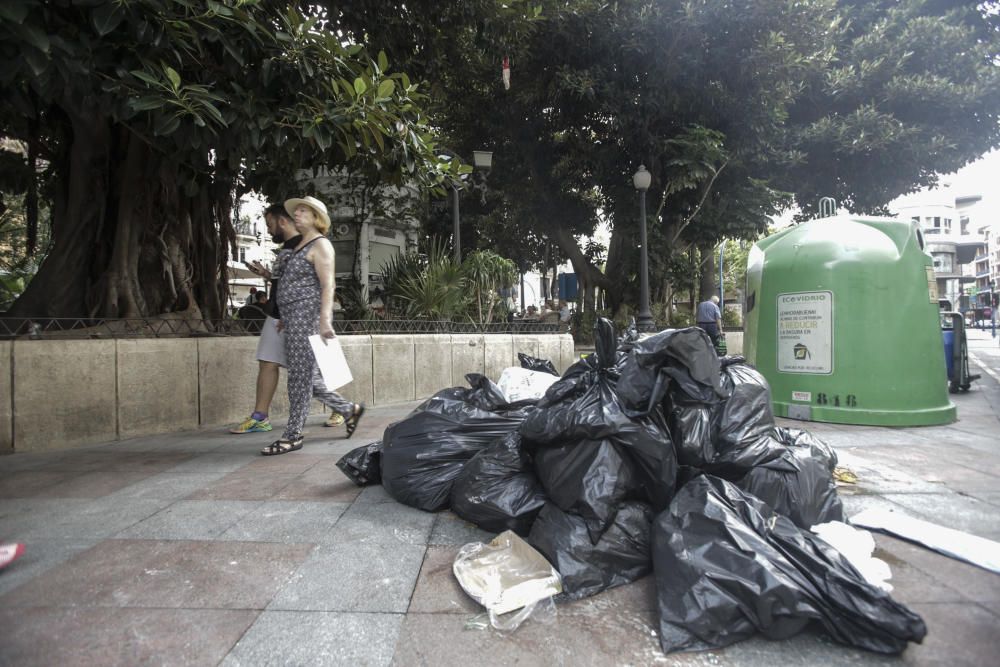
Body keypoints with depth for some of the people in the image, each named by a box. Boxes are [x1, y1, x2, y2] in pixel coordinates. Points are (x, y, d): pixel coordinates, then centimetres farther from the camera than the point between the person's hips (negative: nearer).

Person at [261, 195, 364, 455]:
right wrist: (286, 317, 24)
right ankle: (349, 409, 21)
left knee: (301, 375, -5)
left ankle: (293, 435, 3)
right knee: (306, 376, 10)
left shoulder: (320, 245, -5)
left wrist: (324, 320, -24)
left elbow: (327, 285, -15)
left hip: (308, 315, -10)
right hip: (294, 318, 10)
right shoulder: (301, 246, 22)